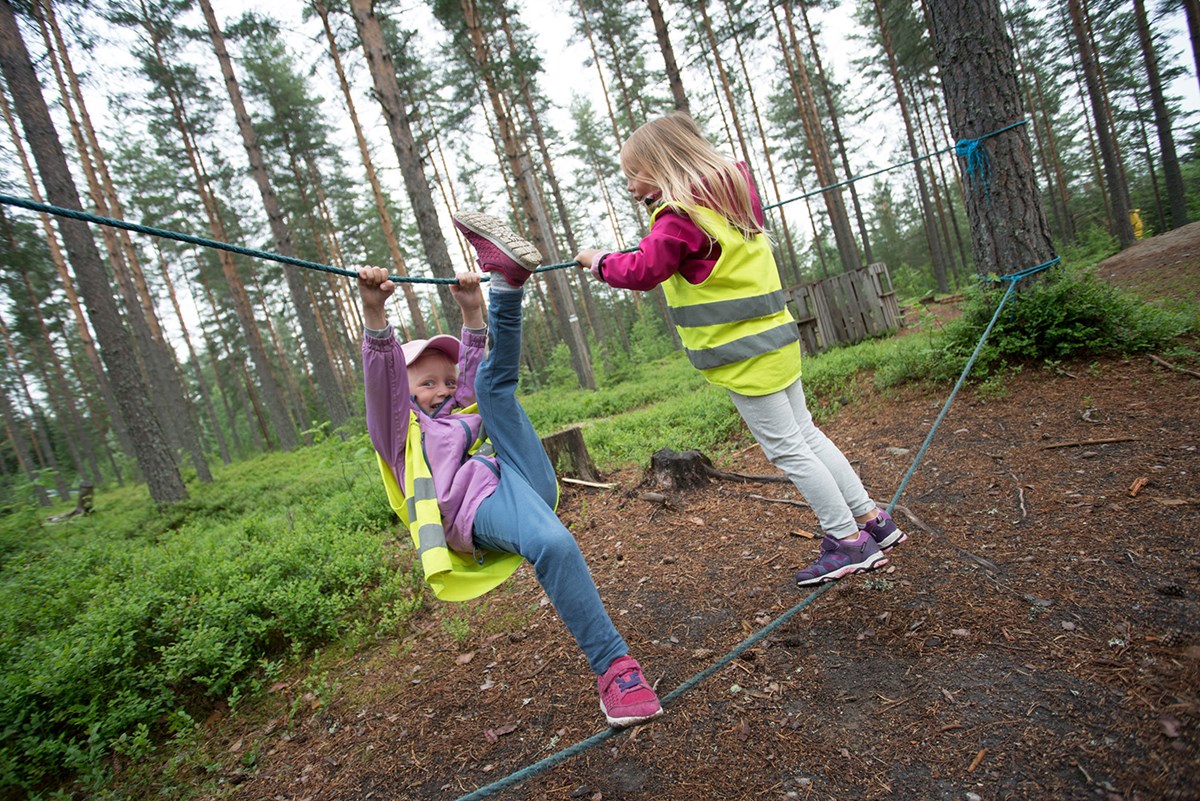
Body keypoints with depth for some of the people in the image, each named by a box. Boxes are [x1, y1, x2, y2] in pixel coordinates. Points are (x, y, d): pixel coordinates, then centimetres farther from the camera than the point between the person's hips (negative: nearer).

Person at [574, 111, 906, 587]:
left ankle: (849, 541, 12)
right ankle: (873, 520, 26)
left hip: (743, 354, -9)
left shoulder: (679, 217, -17)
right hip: (774, 338, 9)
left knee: (786, 449, 1)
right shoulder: (731, 193, 10)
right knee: (803, 434, 18)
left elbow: (643, 271, -18)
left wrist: (599, 261, -2)